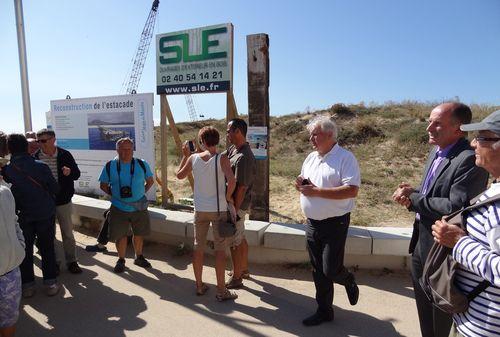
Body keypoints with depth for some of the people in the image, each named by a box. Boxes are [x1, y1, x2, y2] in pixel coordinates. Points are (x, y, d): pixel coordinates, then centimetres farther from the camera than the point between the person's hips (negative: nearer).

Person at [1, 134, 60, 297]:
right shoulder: (40, 166, -12)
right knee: (47, 248, 10)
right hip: (45, 213, 0)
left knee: (25, 250, 14)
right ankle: (50, 283, 15)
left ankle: (27, 285, 23)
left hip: (23, 216, 1)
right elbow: (55, 188, -6)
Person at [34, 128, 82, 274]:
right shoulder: (35, 158, -5)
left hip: (63, 201, 0)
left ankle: (71, 261, 23)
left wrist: (70, 172, -22)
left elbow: (77, 174, 0)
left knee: (68, 233, 9)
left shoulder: (65, 155, -4)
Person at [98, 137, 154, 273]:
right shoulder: (110, 166, -4)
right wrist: (113, 194, -4)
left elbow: (150, 181, 10)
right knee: (120, 235, 5)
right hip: (119, 208, -1)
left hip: (139, 207, 1)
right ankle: (121, 260, 28)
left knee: (139, 233, 14)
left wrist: (142, 192, 1)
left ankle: (139, 257, 35)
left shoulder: (142, 164, -3)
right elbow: (103, 185, 7)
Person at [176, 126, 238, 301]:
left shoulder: (193, 158, -1)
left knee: (198, 247, 15)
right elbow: (231, 180, -26)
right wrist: (228, 197, -10)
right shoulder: (222, 159, -11)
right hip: (219, 209, -3)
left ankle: (199, 285, 27)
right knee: (220, 249, 5)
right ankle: (221, 290, 12)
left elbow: (179, 175, 14)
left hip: (200, 209, 3)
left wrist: (185, 155, 22)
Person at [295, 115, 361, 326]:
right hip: (312, 223, 7)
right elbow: (304, 186, 21)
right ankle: (324, 311, 30)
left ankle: (349, 281, 33)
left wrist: (317, 191, -24)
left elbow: (351, 190, -23)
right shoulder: (310, 158, 11)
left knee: (331, 270, -1)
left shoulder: (345, 158, -13)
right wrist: (300, 185, -4)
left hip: (334, 224, -6)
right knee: (318, 271, 14)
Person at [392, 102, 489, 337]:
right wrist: (411, 194, -6)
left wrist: (413, 199, -18)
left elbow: (456, 207, -29)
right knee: (424, 308, 26)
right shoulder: (435, 153, 7)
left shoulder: (469, 160, -22)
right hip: (422, 245, 9)